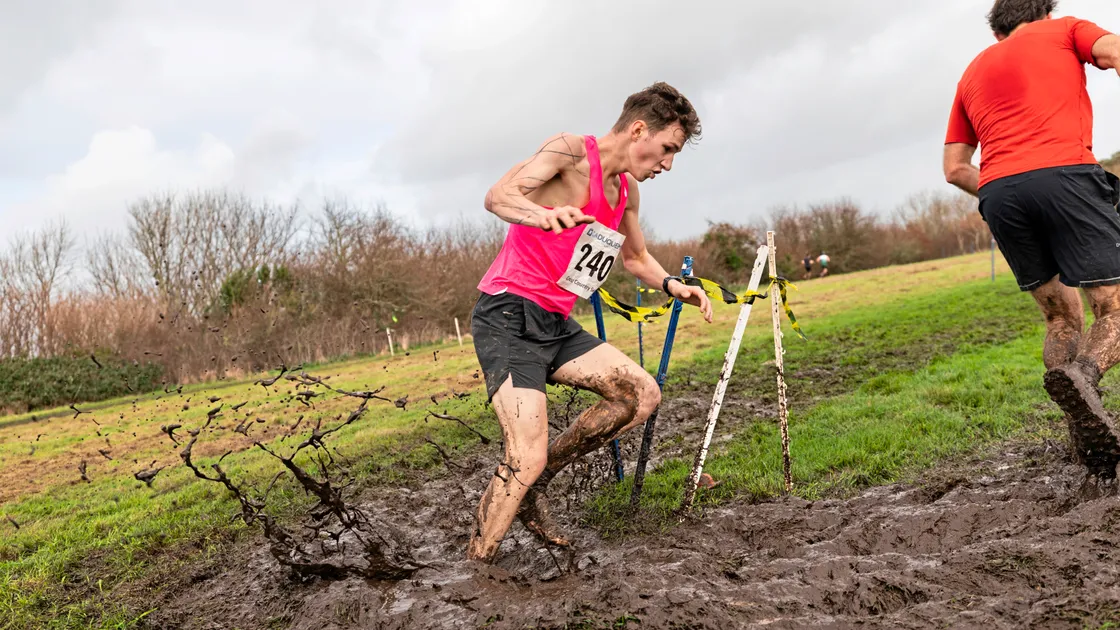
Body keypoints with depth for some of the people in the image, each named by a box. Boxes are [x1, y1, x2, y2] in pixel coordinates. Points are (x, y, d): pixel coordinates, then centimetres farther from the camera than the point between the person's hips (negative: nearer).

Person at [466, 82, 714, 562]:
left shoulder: (626, 190, 14)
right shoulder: (570, 151, -10)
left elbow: (636, 257, 29)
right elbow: (497, 197, -24)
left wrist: (672, 285, 10)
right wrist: (542, 214, -46)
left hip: (555, 325, 8)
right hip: (508, 317, -8)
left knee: (642, 394, 1)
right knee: (527, 458, -18)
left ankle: (534, 484, 8)